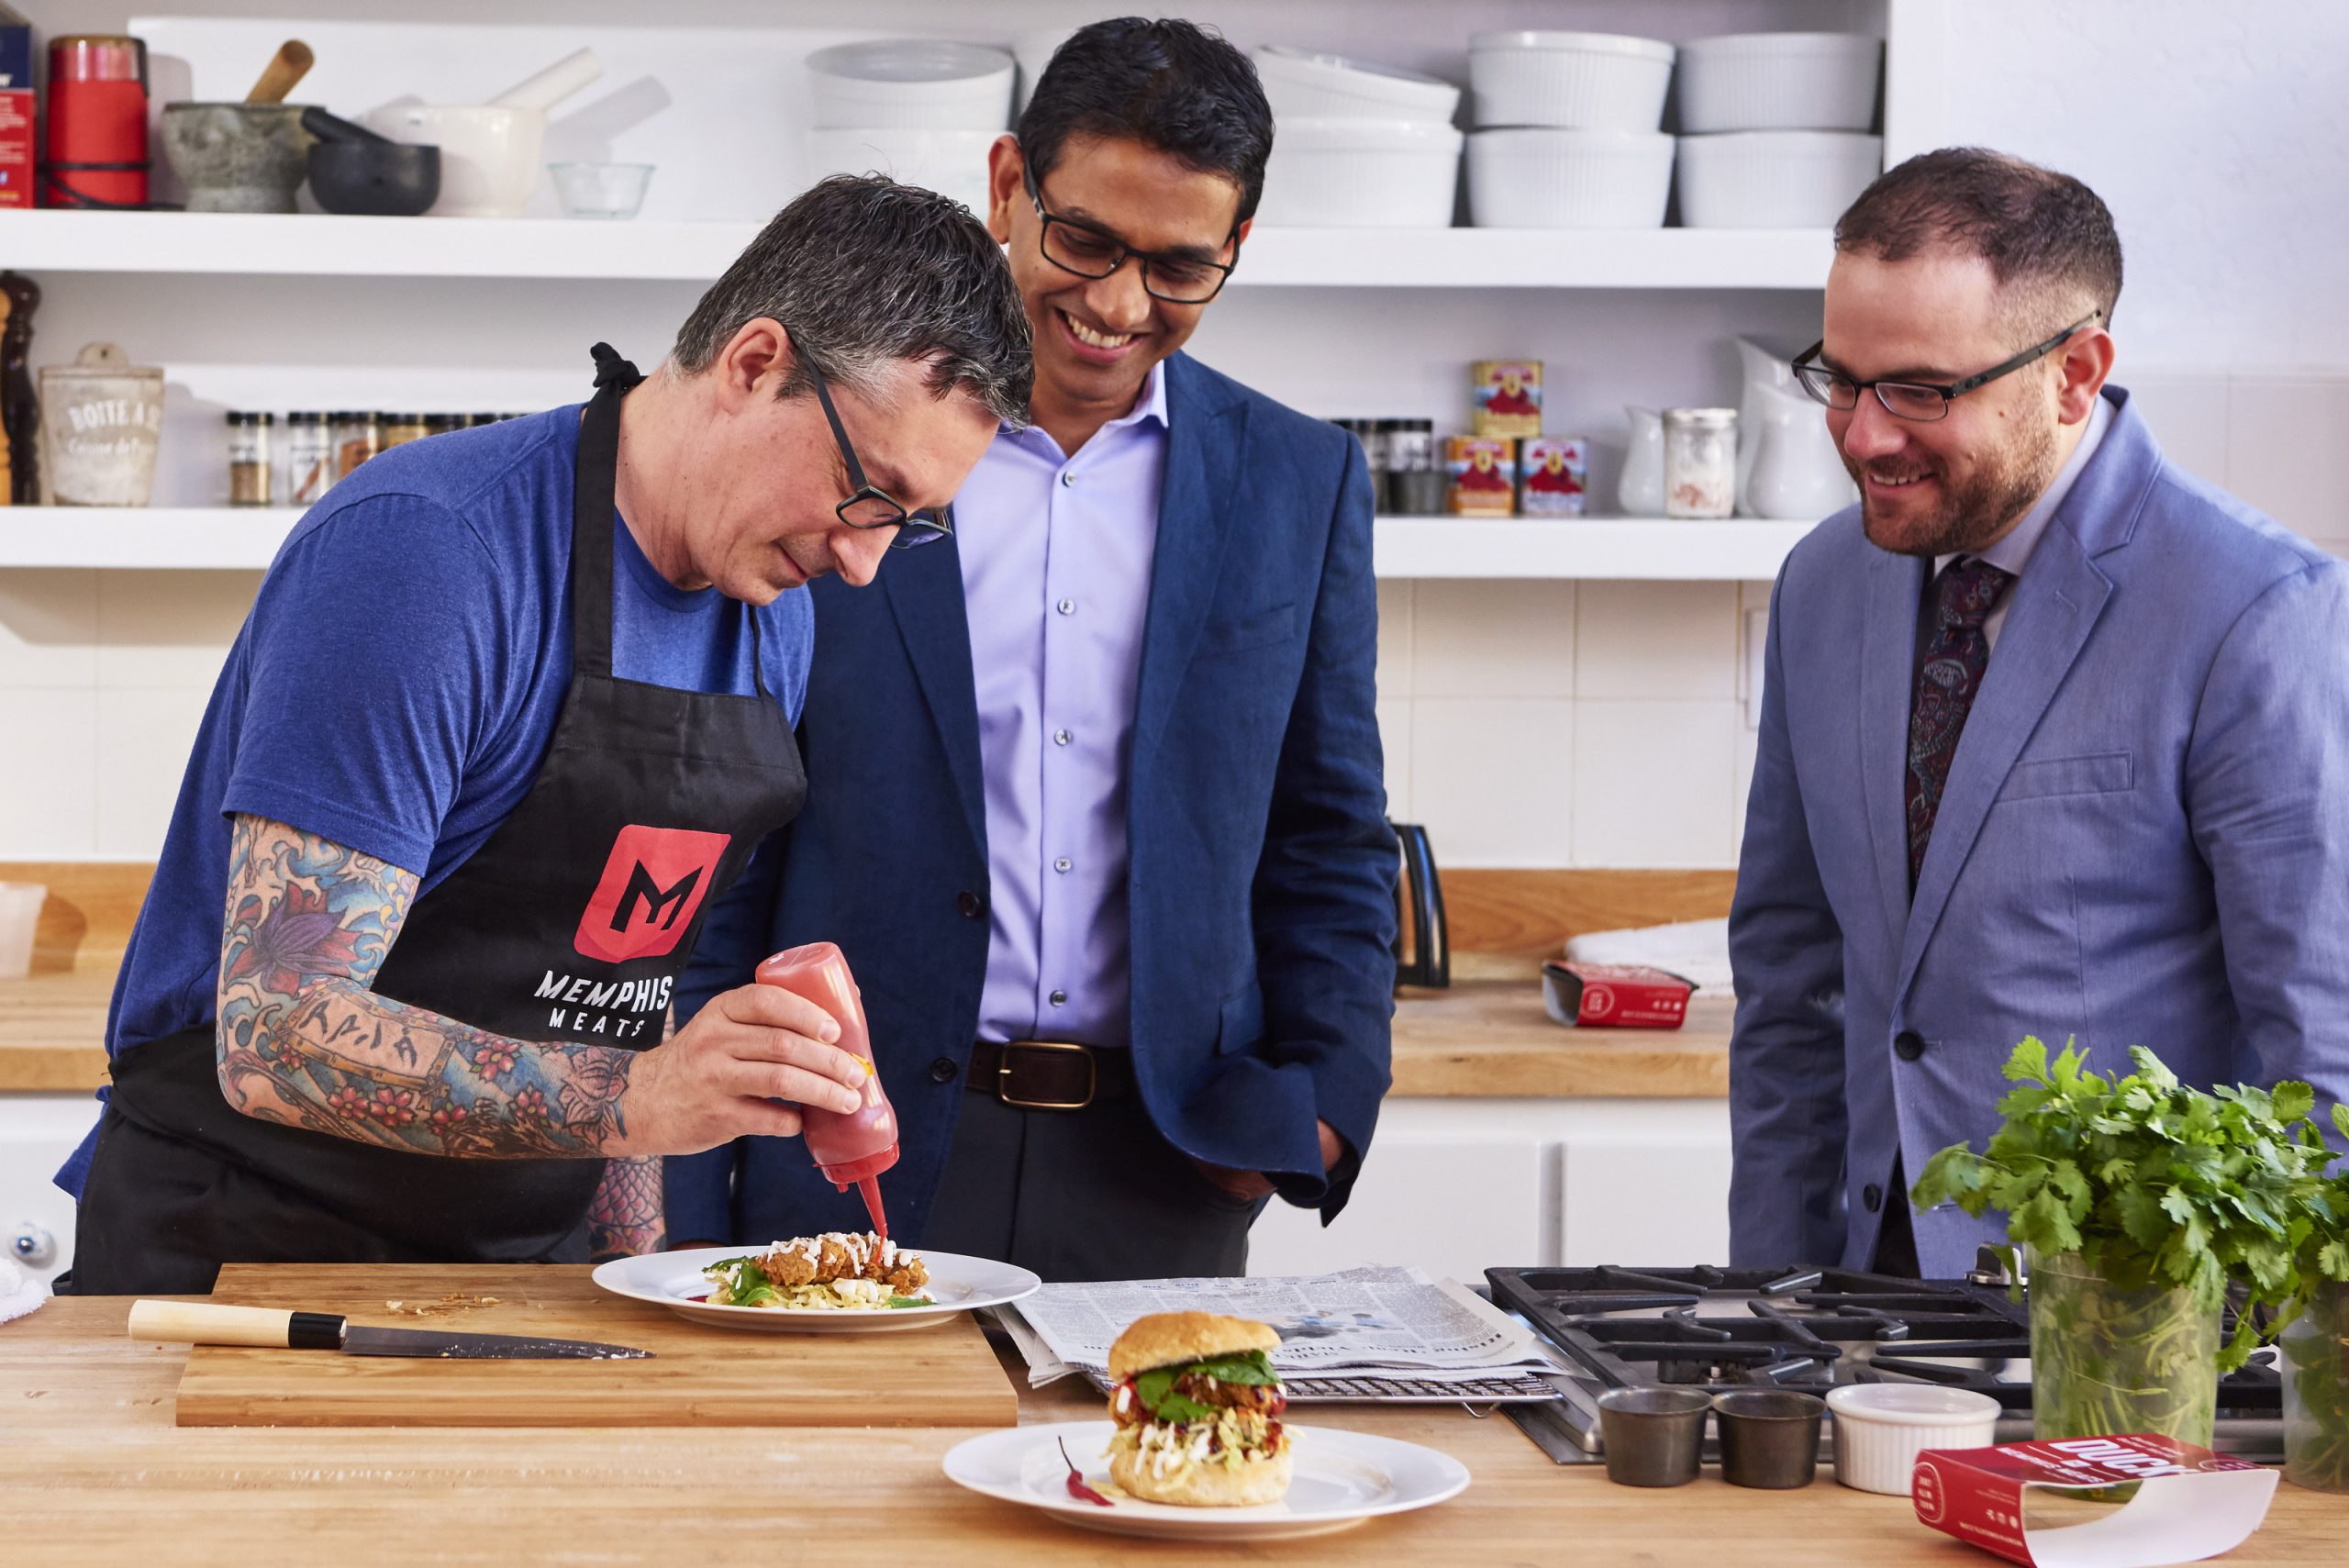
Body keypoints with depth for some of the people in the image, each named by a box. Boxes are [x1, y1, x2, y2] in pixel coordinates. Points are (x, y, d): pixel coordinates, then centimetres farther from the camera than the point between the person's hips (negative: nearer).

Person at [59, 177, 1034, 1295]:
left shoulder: (772, 608, 7)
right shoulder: (418, 551, -18)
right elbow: (274, 1037, -22)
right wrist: (633, 1100, -32)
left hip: (530, 1254, 6)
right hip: (246, 1240, -6)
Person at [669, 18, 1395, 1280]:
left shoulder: (1298, 484, 8)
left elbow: (1329, 840, 14)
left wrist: (1322, 1101, -2)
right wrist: (688, 1212, -2)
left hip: (1159, 1178, 2)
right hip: (851, 1165, -2)